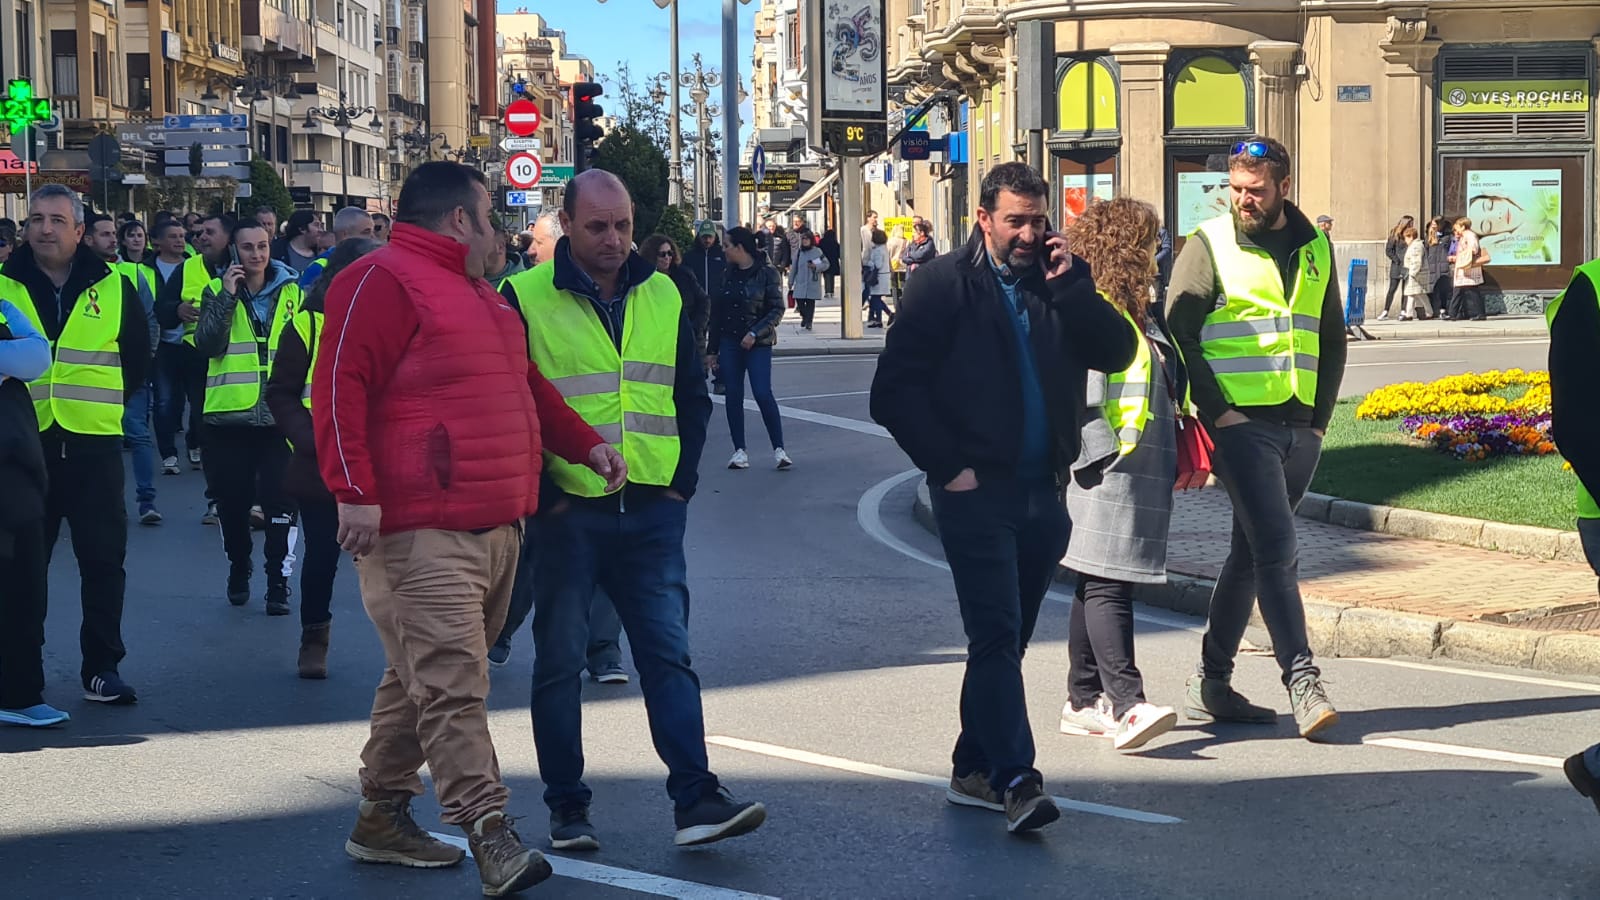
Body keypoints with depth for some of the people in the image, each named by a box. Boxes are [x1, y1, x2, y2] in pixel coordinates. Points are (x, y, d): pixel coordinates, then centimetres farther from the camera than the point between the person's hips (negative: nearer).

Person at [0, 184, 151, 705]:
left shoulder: (113, 287, 5)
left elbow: (138, 360, 15)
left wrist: (104, 403, 8)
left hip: (94, 445, 1)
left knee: (104, 560, 2)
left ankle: (102, 668, 11)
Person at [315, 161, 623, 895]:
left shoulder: (477, 294, 23)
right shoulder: (382, 282, -9)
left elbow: (526, 385, 33)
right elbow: (341, 386, -17)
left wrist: (585, 444, 25)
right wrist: (354, 491, -24)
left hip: (493, 527, 10)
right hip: (421, 533, -10)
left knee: (425, 679, 14)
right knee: (452, 683, -12)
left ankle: (383, 818, 23)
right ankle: (489, 835, -16)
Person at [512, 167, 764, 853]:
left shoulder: (662, 296, 10)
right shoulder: (526, 299, -4)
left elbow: (692, 396, 18)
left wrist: (682, 480, 8)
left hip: (652, 512, 3)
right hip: (566, 511, -3)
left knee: (668, 653, 0)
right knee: (560, 660, 5)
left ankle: (695, 800, -1)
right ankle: (567, 810, 14)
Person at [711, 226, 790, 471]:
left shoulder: (767, 274, -5)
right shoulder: (728, 275, 9)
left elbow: (777, 310, -8)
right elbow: (717, 313, 12)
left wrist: (755, 333, -18)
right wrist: (712, 349, 11)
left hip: (758, 344, -5)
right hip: (729, 343, 5)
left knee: (763, 394, -12)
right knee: (733, 396, 3)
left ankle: (779, 449, -6)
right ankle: (739, 451, 9)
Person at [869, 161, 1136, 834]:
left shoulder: (1059, 283, 11)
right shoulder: (944, 285, -2)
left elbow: (1117, 353, -1)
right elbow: (894, 392, -6)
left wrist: (1071, 284, -10)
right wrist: (948, 466, -10)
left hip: (1043, 492, 5)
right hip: (977, 492, -5)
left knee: (1005, 638, 12)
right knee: (997, 634, -12)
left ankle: (974, 771, 22)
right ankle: (1015, 779, -16)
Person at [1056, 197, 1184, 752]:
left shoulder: (1139, 315, 19)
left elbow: (1166, 393, 26)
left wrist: (1178, 455, 19)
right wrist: (1104, 450, -18)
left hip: (1143, 473, 9)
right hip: (1103, 473, -9)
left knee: (1100, 586, 12)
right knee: (1106, 586, -13)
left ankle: (1084, 701, 17)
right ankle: (1128, 706, -21)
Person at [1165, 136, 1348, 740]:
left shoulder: (1315, 249, 13)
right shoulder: (1209, 245, -2)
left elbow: (1332, 341, 21)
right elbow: (1179, 333, -5)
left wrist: (1320, 417, 10)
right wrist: (1216, 411, -12)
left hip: (1300, 429, 6)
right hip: (1241, 423, -5)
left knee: (1252, 554, 10)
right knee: (1276, 551, -13)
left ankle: (1211, 685, 18)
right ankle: (1303, 684, -13)